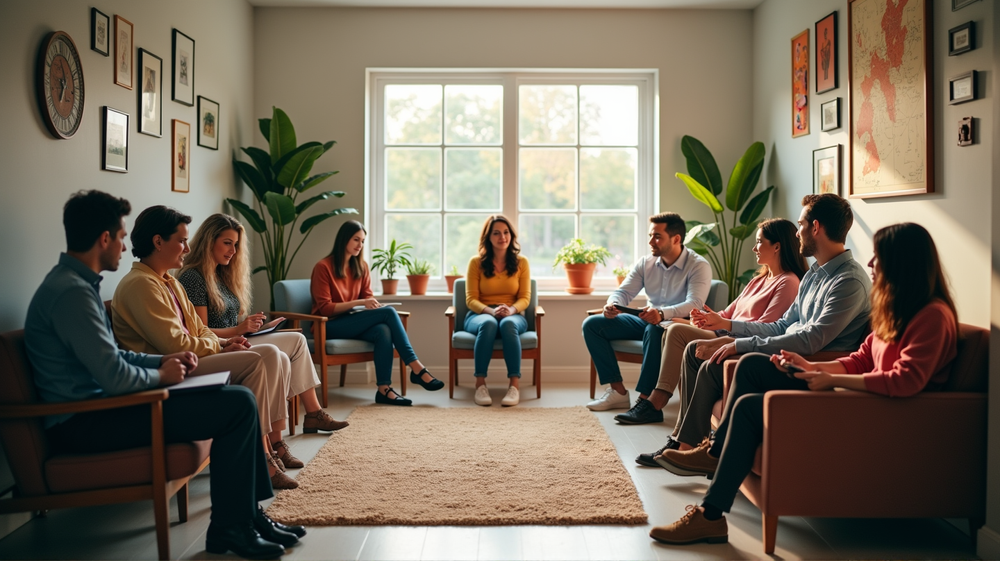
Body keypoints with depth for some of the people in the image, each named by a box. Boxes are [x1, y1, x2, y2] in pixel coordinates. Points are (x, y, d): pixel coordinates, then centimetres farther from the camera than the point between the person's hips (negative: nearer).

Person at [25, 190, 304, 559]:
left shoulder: (77, 282, 13)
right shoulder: (72, 292, -20)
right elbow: (115, 377, -25)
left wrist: (163, 361, 5)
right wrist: (160, 376, -6)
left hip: (97, 405, 10)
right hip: (84, 422, -10)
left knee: (239, 398, 7)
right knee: (237, 405, -16)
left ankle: (248, 512, 11)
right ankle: (229, 528, -3)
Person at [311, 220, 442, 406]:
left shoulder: (362, 266, 8)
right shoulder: (323, 267, -10)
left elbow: (366, 295, 14)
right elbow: (324, 308, -13)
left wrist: (372, 303, -11)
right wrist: (359, 303, -24)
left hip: (353, 323, 6)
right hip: (330, 326, -6)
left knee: (383, 331, -32)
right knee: (388, 312, -25)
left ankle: (384, 389, -35)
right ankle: (417, 368, -26)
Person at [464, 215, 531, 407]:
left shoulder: (521, 263, 7)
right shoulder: (476, 262, 3)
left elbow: (525, 298, 2)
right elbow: (471, 300, -1)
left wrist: (511, 310, -21)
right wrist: (491, 311, -22)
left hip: (513, 316, 1)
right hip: (480, 315, -1)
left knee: (508, 324, -37)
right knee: (489, 323, -38)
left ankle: (515, 386, -41)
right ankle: (480, 384, -38)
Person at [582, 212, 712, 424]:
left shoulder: (698, 265, -13)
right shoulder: (645, 263, 5)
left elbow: (694, 303, -28)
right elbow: (624, 291, 2)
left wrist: (662, 313, -47)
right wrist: (612, 304, -24)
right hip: (646, 321, 7)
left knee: (655, 330, -42)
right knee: (592, 324, -6)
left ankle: (647, 401, -37)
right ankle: (618, 391, -8)